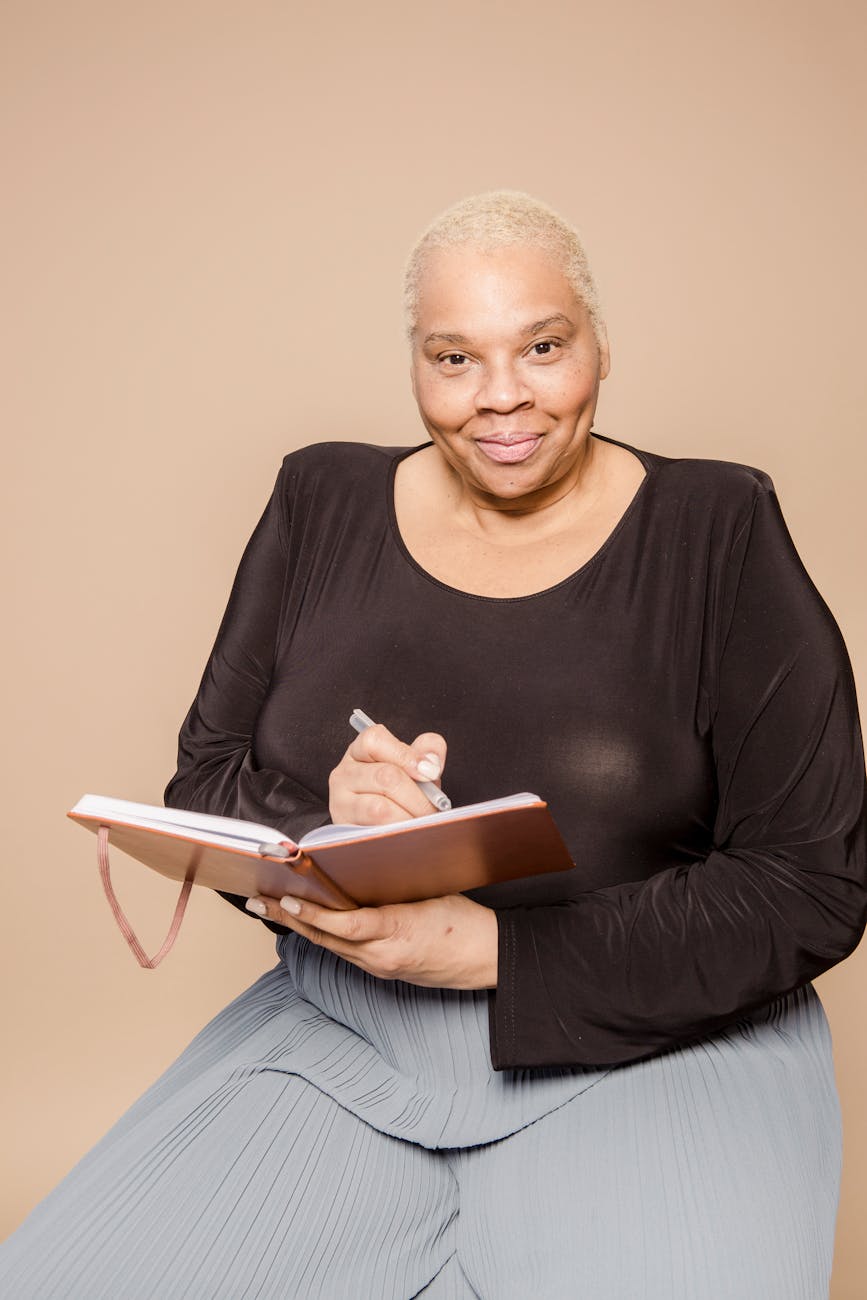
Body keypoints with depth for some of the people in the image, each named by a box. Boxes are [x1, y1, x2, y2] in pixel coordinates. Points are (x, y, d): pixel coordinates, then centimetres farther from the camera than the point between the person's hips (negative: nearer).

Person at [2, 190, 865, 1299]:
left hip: (653, 1041, -1)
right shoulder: (323, 504, 5)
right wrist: (316, 826, -17)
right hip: (335, 1032, 3)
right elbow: (201, 783, 8)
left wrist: (493, 948, -17)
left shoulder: (718, 535, -4)